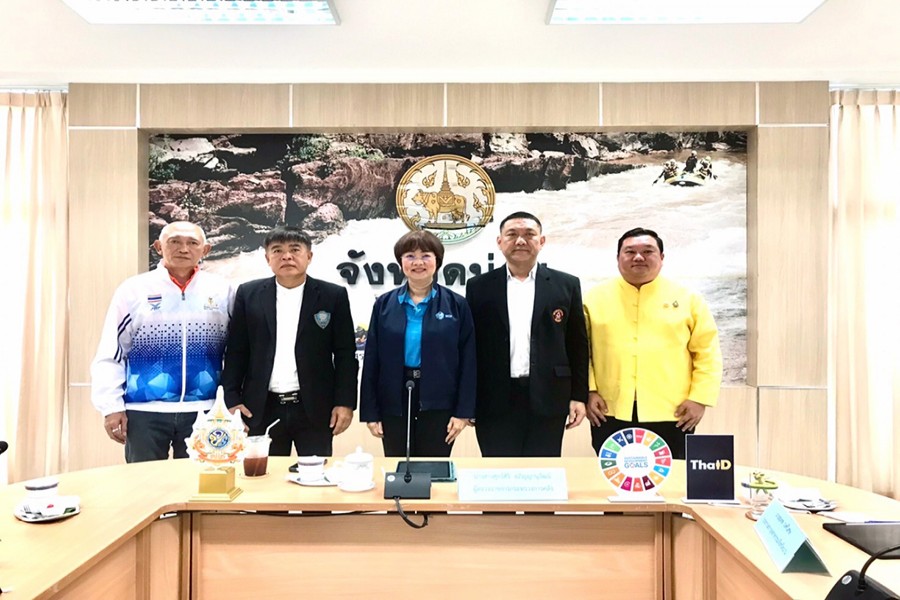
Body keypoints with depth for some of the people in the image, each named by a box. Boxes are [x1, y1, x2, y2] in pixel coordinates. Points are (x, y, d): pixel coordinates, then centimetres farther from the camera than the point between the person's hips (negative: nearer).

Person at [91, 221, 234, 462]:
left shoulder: (221, 291, 3)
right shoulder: (134, 289, -1)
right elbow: (110, 353, 1)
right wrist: (112, 406, -4)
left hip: (203, 411, 1)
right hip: (145, 411, -1)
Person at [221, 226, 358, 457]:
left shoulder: (333, 296, 0)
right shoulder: (249, 294, 4)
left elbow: (345, 354, 0)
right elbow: (236, 351, 6)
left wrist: (345, 402, -5)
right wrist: (232, 400, -1)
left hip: (314, 408, -1)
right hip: (262, 409, 2)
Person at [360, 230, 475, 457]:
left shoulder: (456, 305, 0)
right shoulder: (384, 304, 3)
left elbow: (468, 361, -2)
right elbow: (372, 360, 3)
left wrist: (463, 411, -7)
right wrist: (370, 412, -1)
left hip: (439, 404, -1)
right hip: (394, 404, 2)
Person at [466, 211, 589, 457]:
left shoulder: (566, 285, 5)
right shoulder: (480, 287, 5)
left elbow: (577, 345, 6)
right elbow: (470, 345, 6)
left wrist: (578, 396, 2)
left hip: (547, 400, 0)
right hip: (494, 401, 0)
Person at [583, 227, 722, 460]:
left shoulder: (687, 299, 4)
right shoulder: (595, 298, 5)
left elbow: (707, 352, 3)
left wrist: (699, 398, -4)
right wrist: (588, 392, -4)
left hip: (671, 416, 0)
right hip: (611, 414, 1)